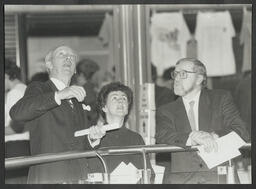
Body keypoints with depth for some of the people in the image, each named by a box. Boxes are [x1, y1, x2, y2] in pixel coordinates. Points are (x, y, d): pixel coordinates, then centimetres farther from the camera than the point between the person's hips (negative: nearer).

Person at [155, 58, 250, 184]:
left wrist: (214, 137, -16)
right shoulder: (166, 111, 16)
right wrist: (193, 137, -20)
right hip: (182, 177, 1)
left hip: (219, 174, -1)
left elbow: (241, 132, 3)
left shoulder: (221, 99, 13)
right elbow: (162, 138, -4)